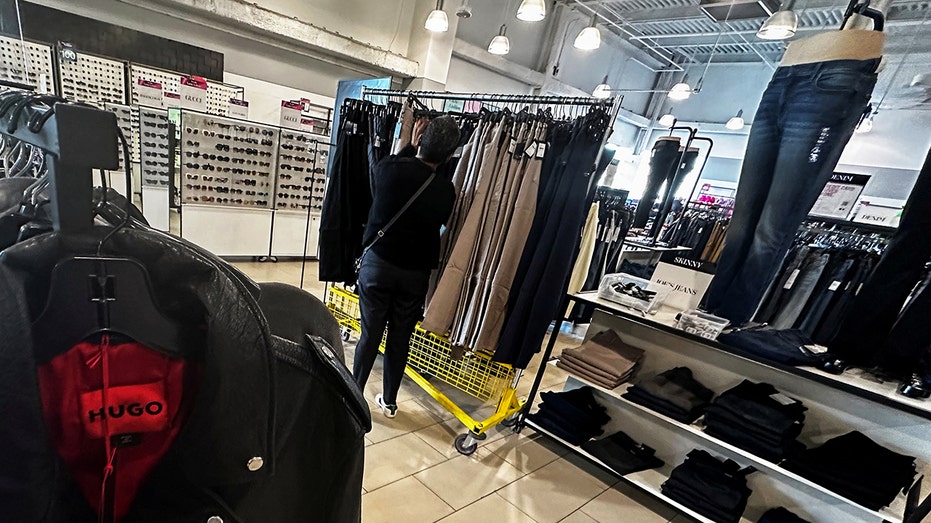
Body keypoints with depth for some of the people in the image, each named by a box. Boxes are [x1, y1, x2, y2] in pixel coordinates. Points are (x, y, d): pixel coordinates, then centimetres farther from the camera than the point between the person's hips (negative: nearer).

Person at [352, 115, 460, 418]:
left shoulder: (388, 168, -11)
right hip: (415, 272, 1)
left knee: (370, 335, 10)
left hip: (378, 262, 0)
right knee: (400, 339, 12)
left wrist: (410, 147, 17)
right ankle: (389, 401, 28)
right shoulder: (446, 190, -8)